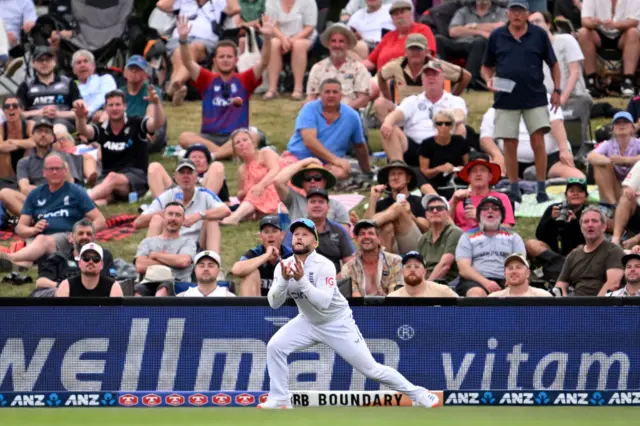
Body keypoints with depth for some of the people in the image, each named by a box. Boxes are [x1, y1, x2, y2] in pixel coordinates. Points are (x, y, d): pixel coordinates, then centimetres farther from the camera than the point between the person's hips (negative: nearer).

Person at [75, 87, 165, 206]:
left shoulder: (136, 125, 4)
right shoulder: (102, 130, 10)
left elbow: (157, 124, -13)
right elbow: (84, 131, -9)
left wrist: (156, 103, -34)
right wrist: (80, 117, -34)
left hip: (136, 177, -3)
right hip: (106, 179, 3)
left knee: (113, 178, -37)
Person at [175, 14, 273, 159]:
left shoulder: (244, 80, 9)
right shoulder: (207, 79, 11)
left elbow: (263, 63, -4)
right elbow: (188, 63, -2)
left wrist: (267, 38, -20)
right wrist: (184, 39, -19)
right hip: (209, 137, 1)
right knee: (184, 137, -29)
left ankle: (210, 154, -37)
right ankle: (227, 152, -36)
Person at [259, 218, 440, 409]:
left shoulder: (324, 266, -25)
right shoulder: (284, 267, -10)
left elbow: (323, 302, -35)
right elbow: (274, 303, -16)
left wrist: (301, 280, -43)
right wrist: (283, 280, -33)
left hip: (338, 323, -5)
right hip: (308, 322, 5)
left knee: (371, 368, -2)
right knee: (275, 347, -16)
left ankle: (418, 393, 13)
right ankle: (279, 400, -3)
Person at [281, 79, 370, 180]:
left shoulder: (351, 116, 5)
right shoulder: (309, 110, -5)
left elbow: (360, 146, 20)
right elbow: (309, 141, -18)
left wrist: (367, 173, 26)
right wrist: (335, 159, -26)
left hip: (327, 164, 2)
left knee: (341, 172, -35)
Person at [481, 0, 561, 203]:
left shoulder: (539, 34, 3)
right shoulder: (497, 36, 5)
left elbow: (553, 64, 10)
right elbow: (487, 66, 13)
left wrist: (557, 90, 3)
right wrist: (489, 80, -7)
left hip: (535, 97, -1)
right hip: (506, 100, 1)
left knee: (538, 142, -6)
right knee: (510, 145, 2)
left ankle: (541, 189, 2)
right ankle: (514, 189, 12)